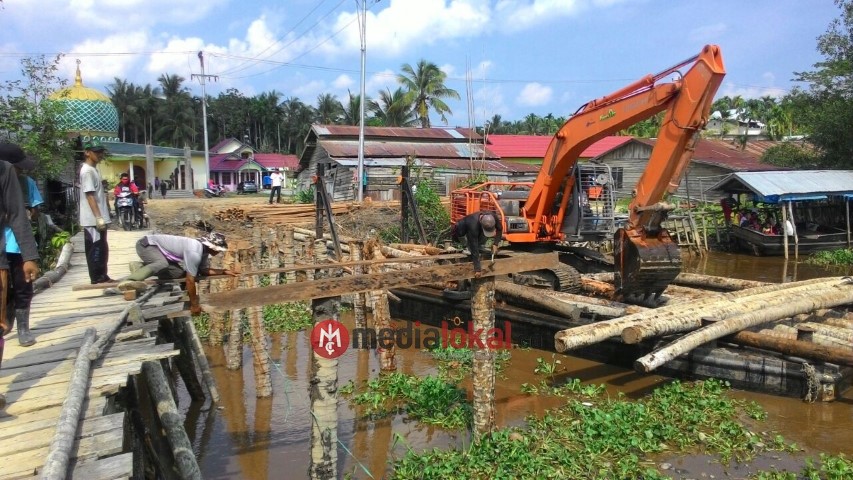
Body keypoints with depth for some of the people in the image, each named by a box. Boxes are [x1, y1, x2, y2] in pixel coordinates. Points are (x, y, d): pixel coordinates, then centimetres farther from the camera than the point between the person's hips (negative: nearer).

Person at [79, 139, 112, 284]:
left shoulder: (94, 169, 17)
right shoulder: (87, 171, -13)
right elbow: (89, 195, -19)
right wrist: (98, 217, -24)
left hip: (99, 218, 10)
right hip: (93, 219, -10)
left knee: (101, 249, 13)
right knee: (95, 249, -5)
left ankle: (102, 277, 20)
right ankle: (97, 279, 0)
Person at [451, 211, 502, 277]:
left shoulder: (493, 216, -30)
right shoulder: (473, 226, -44)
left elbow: (499, 229, -8)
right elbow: (474, 248, -41)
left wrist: (495, 244, -20)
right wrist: (477, 269, -40)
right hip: (463, 232, -6)